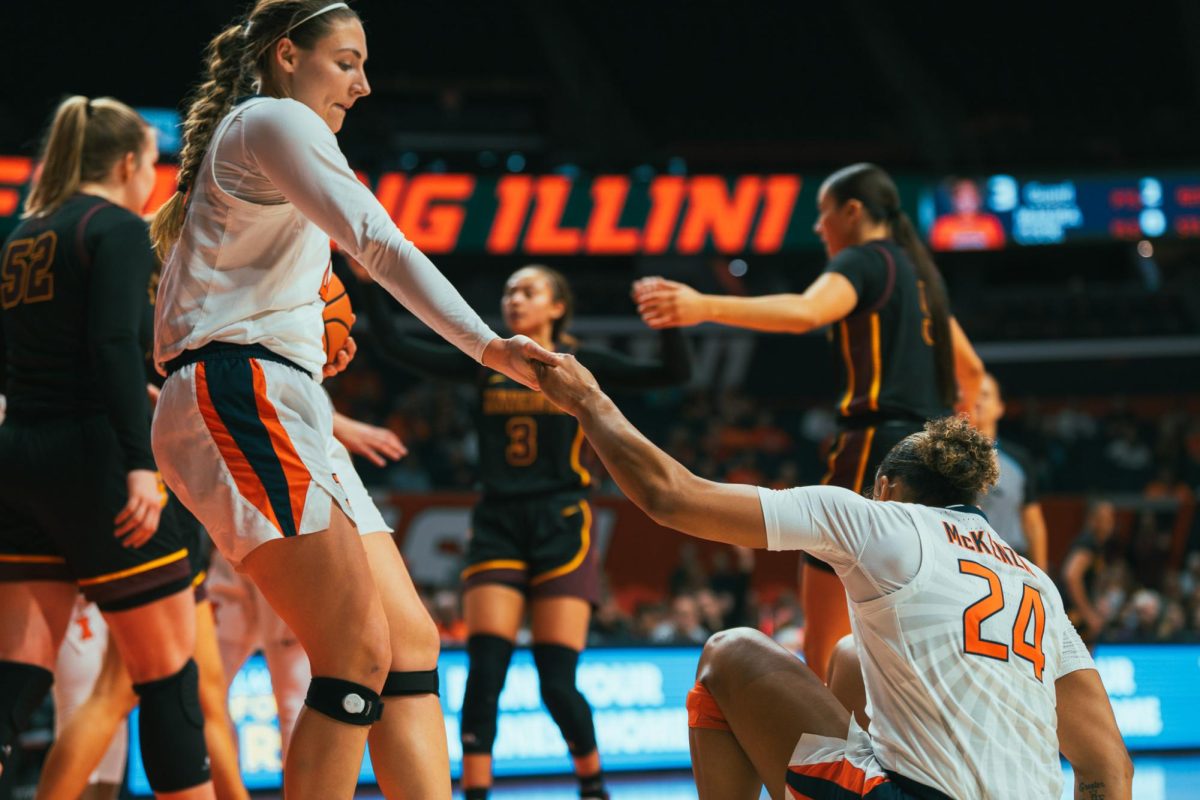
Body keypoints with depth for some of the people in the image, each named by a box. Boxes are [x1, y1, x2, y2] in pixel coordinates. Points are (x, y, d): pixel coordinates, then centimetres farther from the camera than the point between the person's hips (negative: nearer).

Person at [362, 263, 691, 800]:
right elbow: (395, 348, 7)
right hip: (497, 527, 3)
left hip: (561, 528, -3)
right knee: (484, 670, -12)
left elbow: (675, 373, -6)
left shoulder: (579, 364, 2)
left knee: (557, 682, -6)